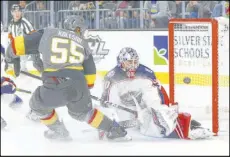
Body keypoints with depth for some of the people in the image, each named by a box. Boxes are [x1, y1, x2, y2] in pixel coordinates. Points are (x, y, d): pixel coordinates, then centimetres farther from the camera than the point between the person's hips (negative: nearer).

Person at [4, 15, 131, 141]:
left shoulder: (47, 34, 15)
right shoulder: (82, 43, 22)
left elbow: (21, 43, 14)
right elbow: (90, 72, 25)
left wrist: (10, 55, 34)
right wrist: (85, 88, 43)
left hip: (55, 86, -3)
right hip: (79, 84, 3)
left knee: (38, 104, 29)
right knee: (83, 112, 32)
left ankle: (59, 132, 39)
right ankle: (116, 131, 33)